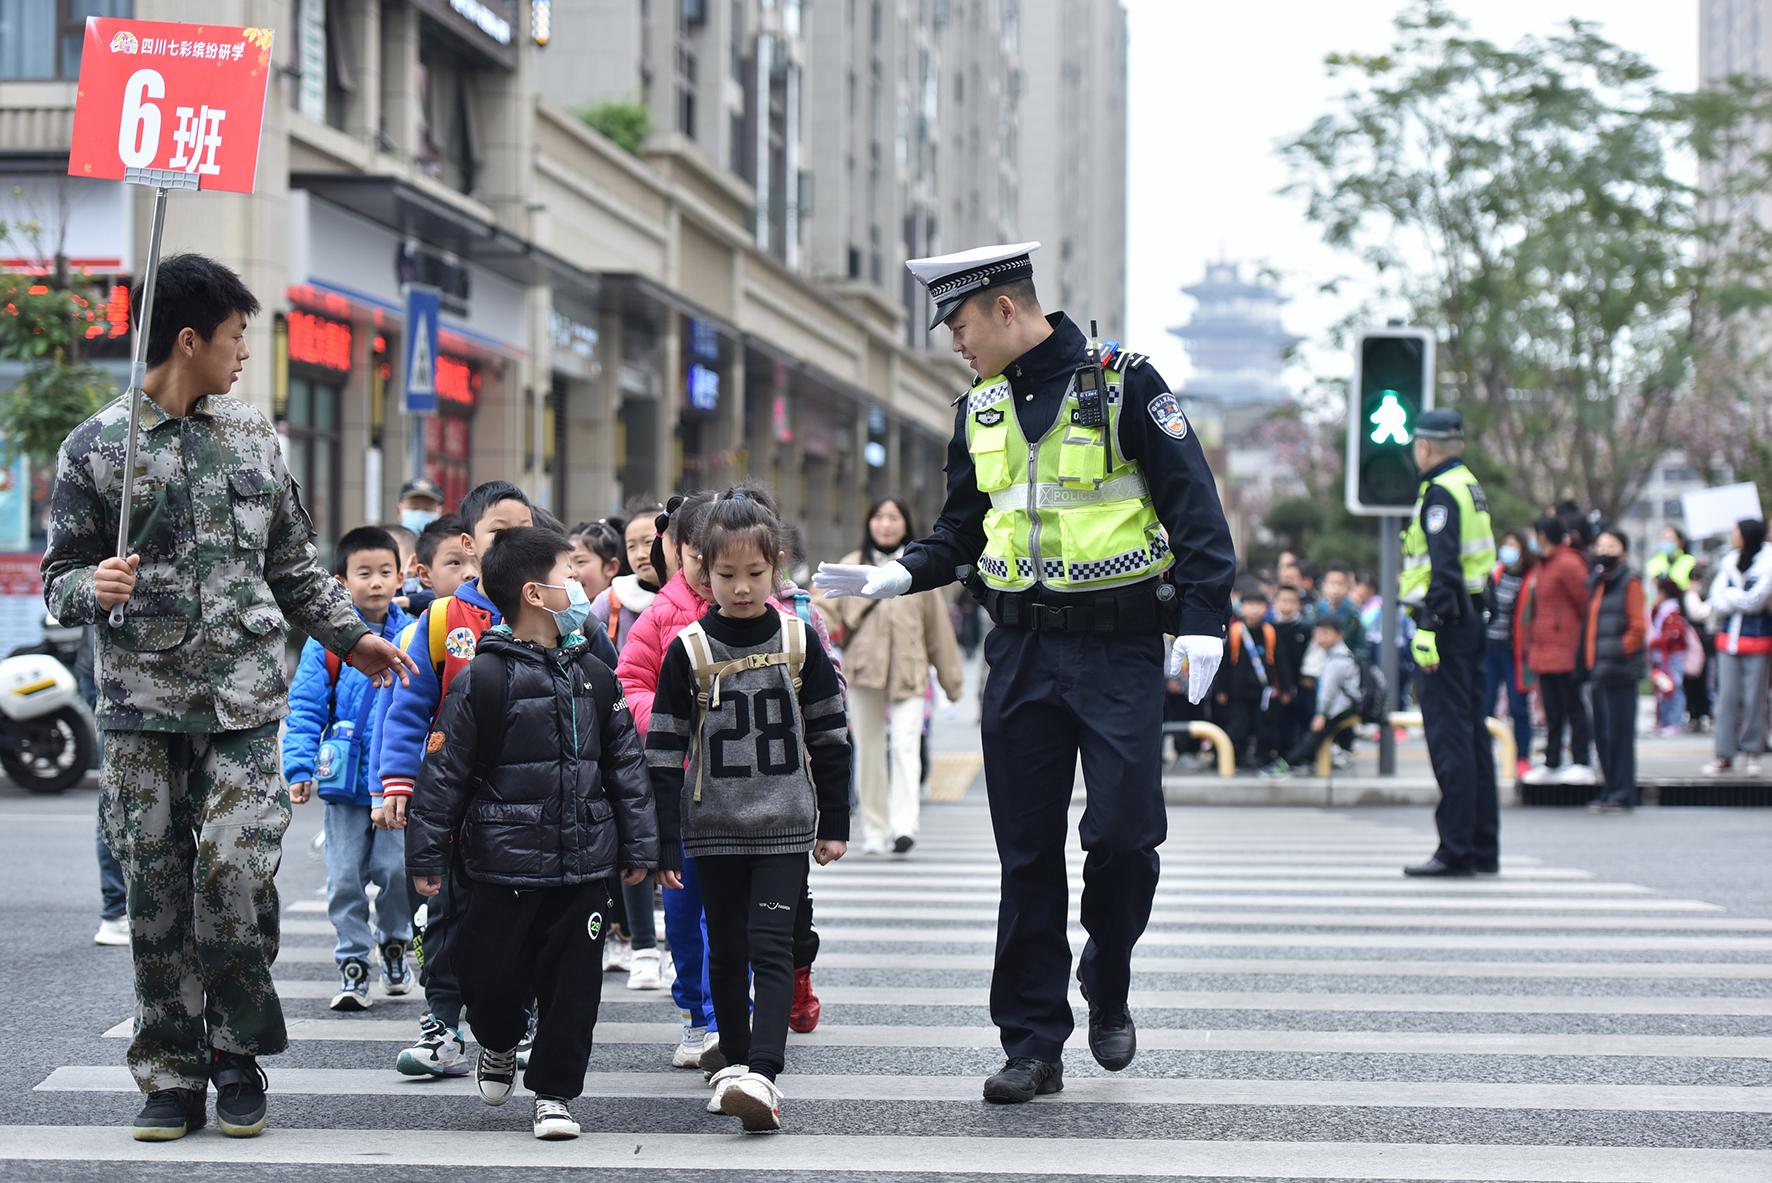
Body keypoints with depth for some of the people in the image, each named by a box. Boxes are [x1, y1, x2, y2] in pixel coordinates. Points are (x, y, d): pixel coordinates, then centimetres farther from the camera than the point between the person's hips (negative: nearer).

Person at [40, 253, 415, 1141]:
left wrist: (349, 635, 23)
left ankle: (238, 1054, 7)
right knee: (156, 893, 1)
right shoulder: (96, 449, 0)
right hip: (142, 705, -2)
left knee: (235, 870, -10)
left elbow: (291, 563, 22)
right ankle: (173, 1075, 11)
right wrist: (93, 589, -19)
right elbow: (60, 578, 2)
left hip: (243, 702, 2)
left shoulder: (253, 435, 12)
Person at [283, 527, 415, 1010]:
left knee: (396, 869, -1)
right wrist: (300, 768, -11)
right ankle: (353, 962, 14)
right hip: (345, 782, 0)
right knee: (345, 878, 2)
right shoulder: (328, 641, -4)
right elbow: (304, 707, -3)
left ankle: (394, 945, 25)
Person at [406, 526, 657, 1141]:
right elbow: (443, 769, -7)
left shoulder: (594, 674, 7)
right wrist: (425, 855, -7)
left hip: (586, 864, 4)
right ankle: (499, 1044, 35)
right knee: (493, 973, 4)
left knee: (572, 980, 4)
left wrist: (639, 847, 10)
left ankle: (554, 1090, 18)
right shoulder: (484, 678, -9)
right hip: (505, 865, -4)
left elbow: (626, 763, 12)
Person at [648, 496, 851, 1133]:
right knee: (726, 951, 10)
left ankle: (762, 1076, -21)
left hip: (784, 825, -1)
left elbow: (829, 738, 7)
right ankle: (733, 1061, 25)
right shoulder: (688, 651, -3)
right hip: (713, 829, 1)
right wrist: (662, 843, -4)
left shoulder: (799, 642, 0)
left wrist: (834, 824, 8)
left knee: (771, 948, -12)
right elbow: (664, 751, -1)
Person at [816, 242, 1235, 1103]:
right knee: (1027, 852, 4)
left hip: (1120, 649, -5)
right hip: (1022, 651, 5)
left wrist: (1203, 621, -15)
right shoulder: (980, 411, 12)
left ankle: (1107, 991, 19)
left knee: (1122, 836, -9)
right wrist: (899, 574, 2)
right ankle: (1033, 1044, 10)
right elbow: (962, 531, 21)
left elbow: (1193, 506, -6)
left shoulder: (1123, 385, -5)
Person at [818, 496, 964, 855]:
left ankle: (904, 826, -25)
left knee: (905, 744, -16)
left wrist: (951, 678, 18)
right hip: (863, 668, 1)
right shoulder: (852, 565, 10)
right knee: (869, 750, 5)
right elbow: (828, 607, -1)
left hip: (909, 670, -1)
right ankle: (874, 830, 14)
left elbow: (937, 624, 15)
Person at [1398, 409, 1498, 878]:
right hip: (1471, 618, 10)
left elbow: (1443, 566, -22)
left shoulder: (1441, 492, -12)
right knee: (1472, 733, 12)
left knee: (1448, 736, -9)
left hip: (1447, 621, -10)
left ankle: (1456, 850, -10)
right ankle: (1483, 848, 16)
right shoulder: (1468, 485, 18)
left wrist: (1428, 627, -25)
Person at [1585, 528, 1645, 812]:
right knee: (1602, 732, 9)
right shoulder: (1595, 583, 18)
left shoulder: (1629, 582, -5)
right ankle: (1609, 789, 16)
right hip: (1599, 670, 8)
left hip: (1620, 671, -8)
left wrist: (1619, 652, -13)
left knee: (1620, 732, -6)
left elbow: (1638, 626, -10)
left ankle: (1622, 794, -4)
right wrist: (1588, 659, 15)